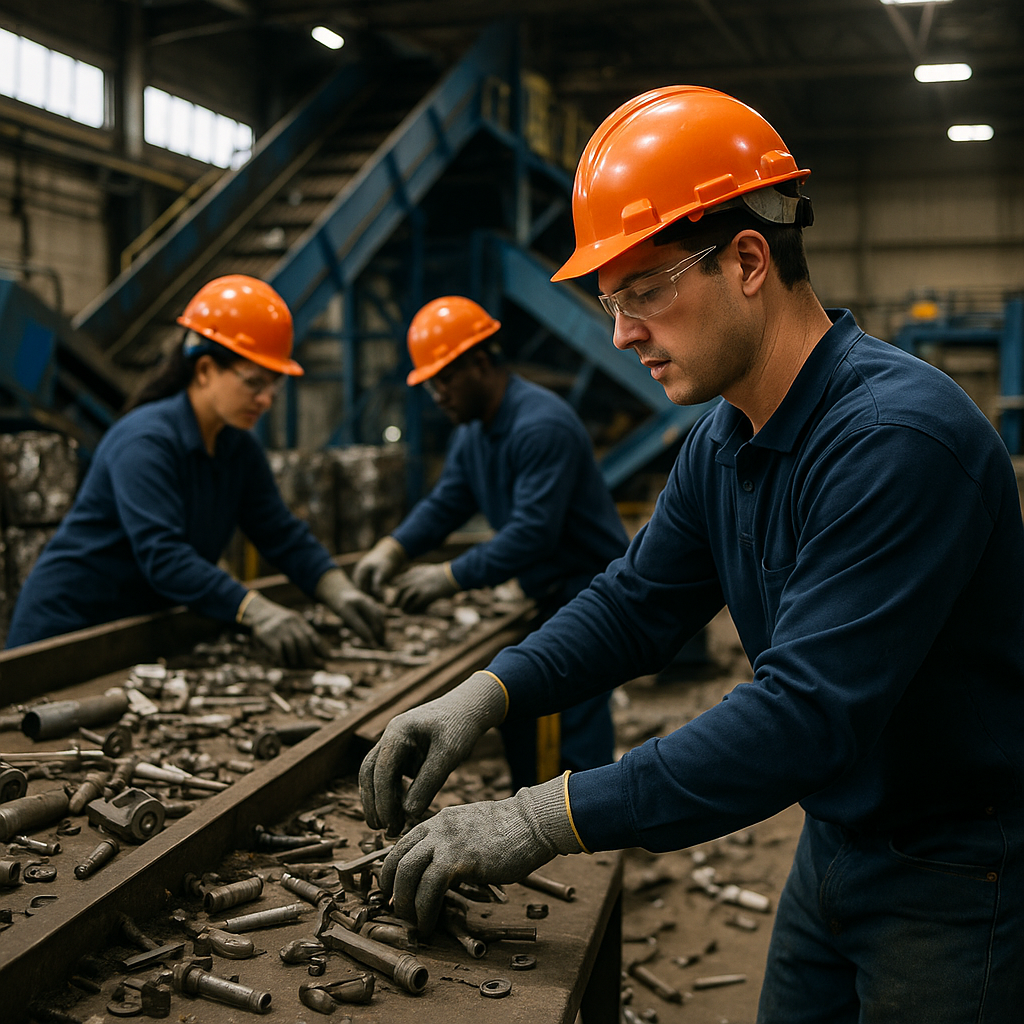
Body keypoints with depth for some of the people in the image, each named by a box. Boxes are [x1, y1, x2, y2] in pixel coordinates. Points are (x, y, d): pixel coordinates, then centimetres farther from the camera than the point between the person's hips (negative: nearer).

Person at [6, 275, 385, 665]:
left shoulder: (240, 449, 3)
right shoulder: (145, 442, -23)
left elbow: (284, 535, -1)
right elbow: (163, 556, -34)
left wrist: (340, 592, -18)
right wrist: (256, 611, -43)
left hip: (142, 627, 7)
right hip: (67, 625, -7)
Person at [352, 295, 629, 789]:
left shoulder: (542, 427, -24)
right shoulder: (472, 430, 8)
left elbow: (533, 533, -30)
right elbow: (445, 503, 9)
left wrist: (450, 577, -27)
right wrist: (392, 549, -9)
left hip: (589, 587, -10)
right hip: (544, 594, 10)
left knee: (573, 736, -10)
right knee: (517, 713, 15)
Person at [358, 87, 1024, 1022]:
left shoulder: (897, 436, -30)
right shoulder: (723, 443, -1)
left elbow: (809, 711, -34)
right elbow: (637, 602, 7)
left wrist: (548, 818, -33)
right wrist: (484, 693, -10)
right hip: (840, 835, 8)